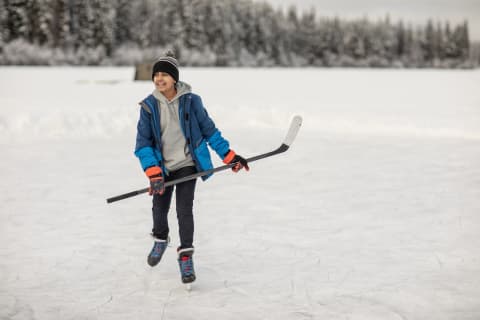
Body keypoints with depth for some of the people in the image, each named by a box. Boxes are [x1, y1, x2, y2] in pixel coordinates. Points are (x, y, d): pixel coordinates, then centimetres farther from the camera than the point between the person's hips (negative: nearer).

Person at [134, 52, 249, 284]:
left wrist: (229, 156, 1)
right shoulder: (149, 106, -8)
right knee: (159, 208, 11)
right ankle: (160, 239, 43)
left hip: (187, 163, -2)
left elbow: (209, 130, 1)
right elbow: (143, 142, -8)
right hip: (163, 166, 2)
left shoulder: (190, 101, -11)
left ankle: (186, 256, 4)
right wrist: (153, 173, -19)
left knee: (184, 209, -11)